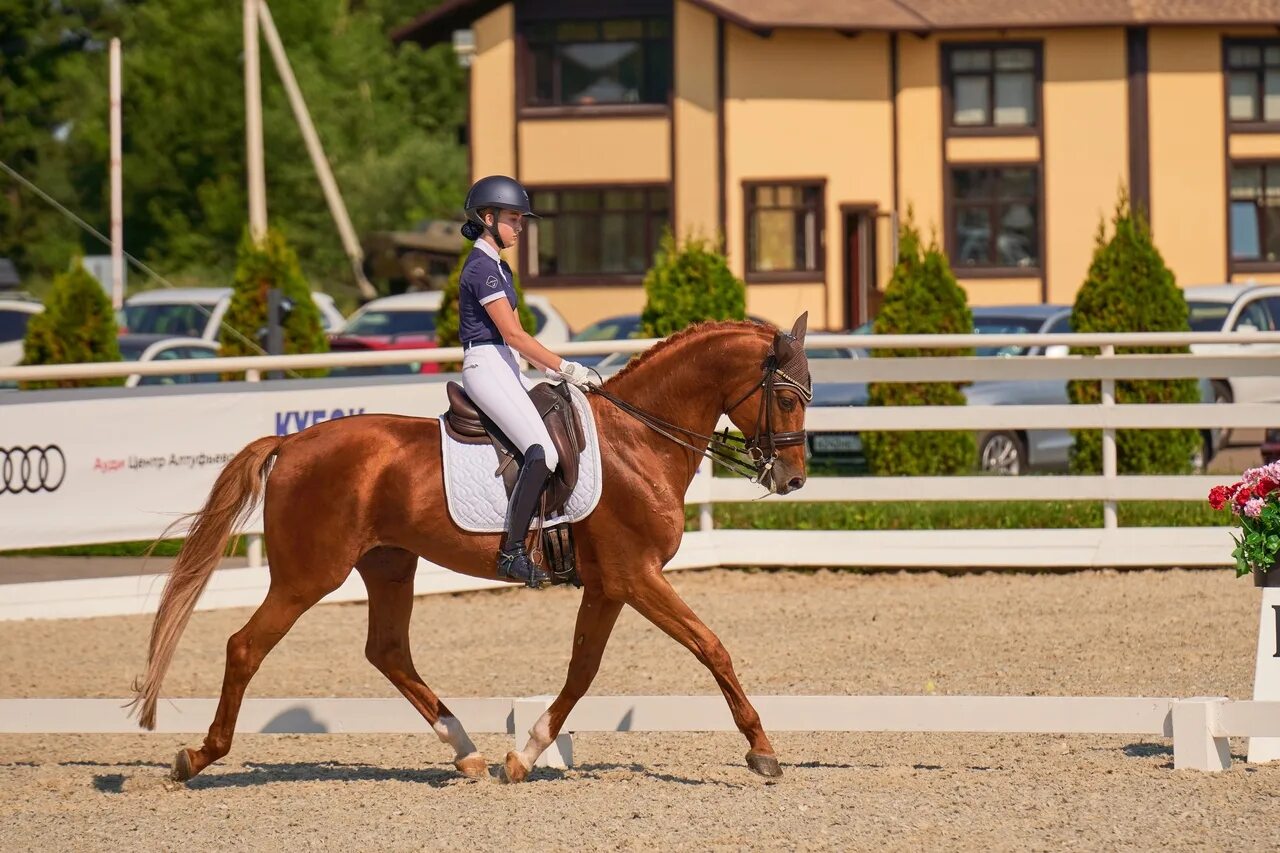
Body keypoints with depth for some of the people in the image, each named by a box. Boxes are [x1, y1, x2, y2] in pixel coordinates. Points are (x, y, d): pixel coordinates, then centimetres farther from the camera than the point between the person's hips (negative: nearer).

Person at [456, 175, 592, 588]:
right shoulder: (481, 268, -12)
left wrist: (552, 370, 7)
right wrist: (564, 367, -13)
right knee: (542, 452, -24)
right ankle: (512, 552, -25)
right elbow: (513, 334, -16)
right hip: (485, 367, -11)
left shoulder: (499, 268, 19)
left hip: (507, 368, 11)